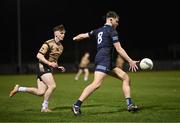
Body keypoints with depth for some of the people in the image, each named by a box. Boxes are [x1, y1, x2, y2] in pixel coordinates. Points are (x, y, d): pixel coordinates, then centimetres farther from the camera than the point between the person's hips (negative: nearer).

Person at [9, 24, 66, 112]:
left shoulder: (60, 47, 15)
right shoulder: (49, 43, -13)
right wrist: (50, 63, -25)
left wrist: (58, 67, 11)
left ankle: (18, 89, 16)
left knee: (40, 92, 0)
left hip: (49, 69, 8)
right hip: (43, 67, -8)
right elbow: (39, 56, -19)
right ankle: (44, 107, -9)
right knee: (52, 85, -23)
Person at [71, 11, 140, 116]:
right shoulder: (112, 31, -4)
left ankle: (130, 105, 3)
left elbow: (84, 35, 32)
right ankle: (76, 106, -24)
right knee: (96, 84, -22)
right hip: (104, 59, -10)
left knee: (126, 78, 9)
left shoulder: (99, 30, 21)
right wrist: (130, 61, -5)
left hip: (108, 62, 10)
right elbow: (119, 49, -9)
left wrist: (76, 38, 54)